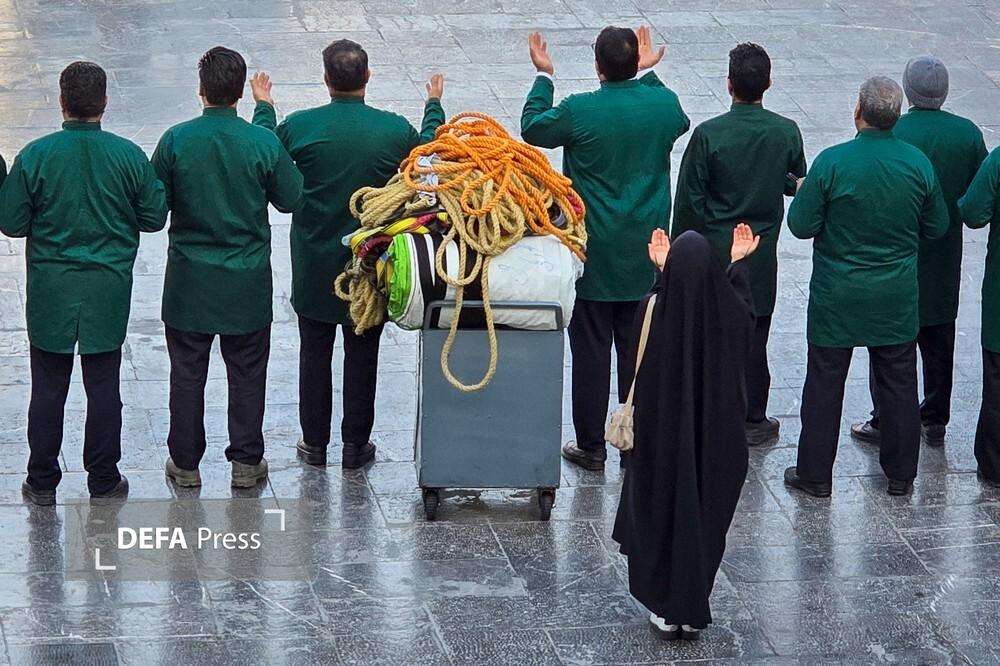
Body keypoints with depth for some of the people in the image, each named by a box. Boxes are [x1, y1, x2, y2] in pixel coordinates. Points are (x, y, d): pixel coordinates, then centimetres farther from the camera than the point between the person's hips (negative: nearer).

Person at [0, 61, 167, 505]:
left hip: (51, 293, 0)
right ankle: (103, 480, 17)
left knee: (48, 388, 10)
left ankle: (42, 482, 16)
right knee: (103, 388, 10)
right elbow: (154, 217, 1)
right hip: (107, 294, 0)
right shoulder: (129, 156, -9)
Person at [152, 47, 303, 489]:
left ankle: (185, 462, 19)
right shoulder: (264, 143, -14)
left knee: (187, 372, 12)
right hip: (247, 281, 0)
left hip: (189, 278, 0)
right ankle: (246, 462, 19)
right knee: (247, 372, 13)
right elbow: (291, 200, 0)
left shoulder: (176, 141, -13)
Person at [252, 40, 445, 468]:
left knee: (314, 354, 14)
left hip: (314, 265, 0)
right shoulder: (394, 129, -15)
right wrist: (434, 106, 24)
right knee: (362, 356, 12)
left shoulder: (301, 126, -16)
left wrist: (263, 106, 22)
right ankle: (355, 445, 19)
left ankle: (315, 443, 21)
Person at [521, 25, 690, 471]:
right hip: (645, 258, 3)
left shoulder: (579, 112, -18)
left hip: (593, 257, -3)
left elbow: (532, 128, 2)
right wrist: (648, 73, 25)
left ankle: (591, 446, 12)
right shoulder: (664, 104, -7)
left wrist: (543, 76, 14)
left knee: (591, 352, 6)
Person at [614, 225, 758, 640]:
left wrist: (663, 271, 10)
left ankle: (665, 611, 20)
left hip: (663, 433, -1)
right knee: (704, 514, 16)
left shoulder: (655, 309, -20)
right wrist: (738, 263, 20)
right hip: (716, 434, 1)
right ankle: (694, 612, 23)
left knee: (661, 511, 16)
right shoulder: (728, 313, -16)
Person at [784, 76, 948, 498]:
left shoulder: (832, 162, -19)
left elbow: (801, 225, -13)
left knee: (825, 383, 8)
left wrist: (803, 194, 7)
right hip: (897, 298, 3)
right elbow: (937, 227, 3)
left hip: (837, 297, -3)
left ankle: (815, 474, 15)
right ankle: (901, 473, 24)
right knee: (899, 382, 14)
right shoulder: (918, 163, -8)